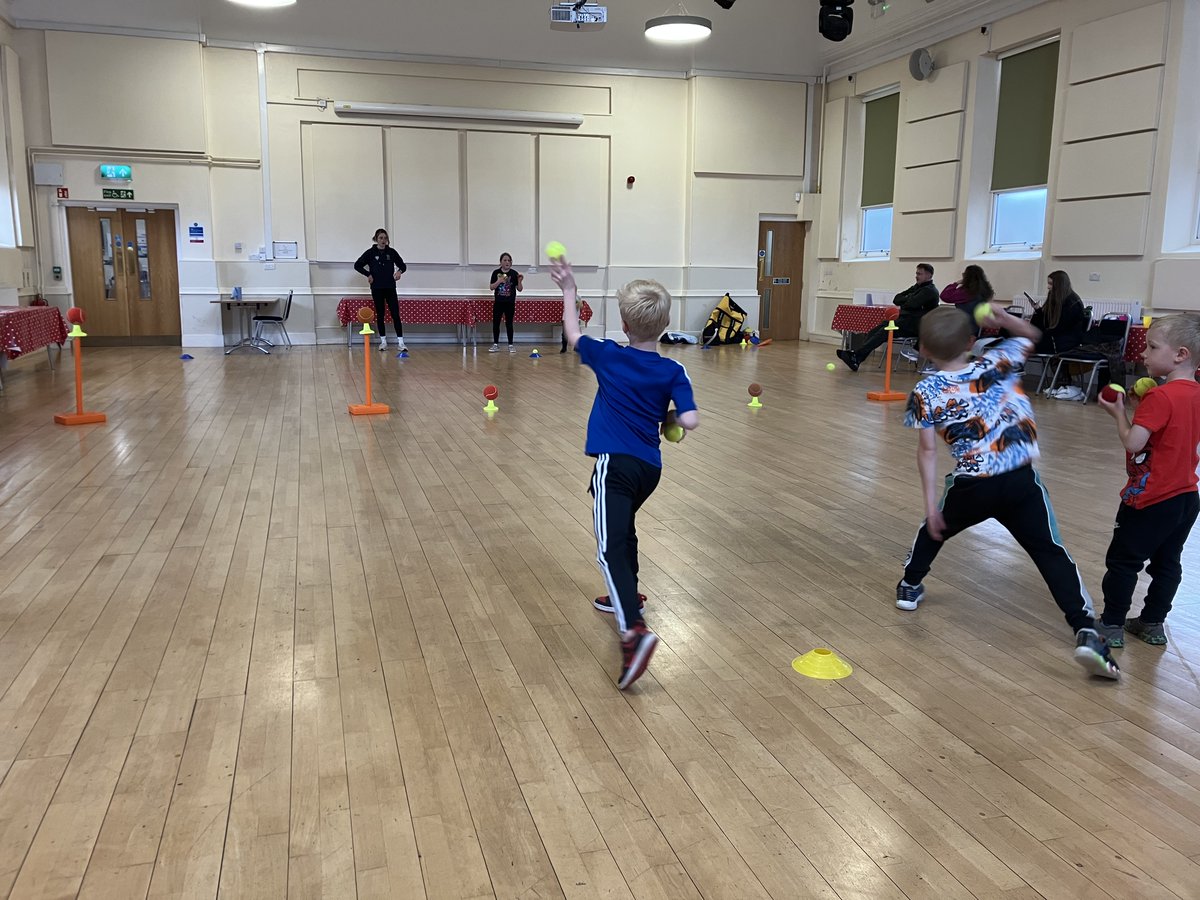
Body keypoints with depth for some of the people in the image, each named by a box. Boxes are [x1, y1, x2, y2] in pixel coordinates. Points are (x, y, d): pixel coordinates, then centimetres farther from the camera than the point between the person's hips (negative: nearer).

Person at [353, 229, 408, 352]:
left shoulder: (391, 252, 4)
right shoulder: (370, 253, 0)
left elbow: (403, 265, 12)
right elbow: (357, 265, 3)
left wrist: (400, 271, -9)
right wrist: (368, 275, -6)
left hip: (390, 288, 1)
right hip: (377, 289, -1)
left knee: (395, 314, -7)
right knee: (380, 315, 6)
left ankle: (400, 342, -8)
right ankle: (383, 341, 15)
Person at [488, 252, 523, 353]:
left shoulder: (514, 273, -1)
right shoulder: (496, 273, 1)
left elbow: (519, 289, 0)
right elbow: (491, 287, -1)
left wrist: (520, 281, -18)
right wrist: (499, 281, -17)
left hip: (510, 303, -1)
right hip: (498, 302, 1)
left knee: (509, 323, 2)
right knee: (495, 323, 3)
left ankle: (510, 345, 9)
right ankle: (496, 345, 11)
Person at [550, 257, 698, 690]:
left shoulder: (608, 357, -2)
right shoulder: (673, 372, 0)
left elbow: (572, 333, 16)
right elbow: (690, 420, -9)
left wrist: (568, 289, 26)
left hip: (615, 464, -5)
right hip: (650, 468, 5)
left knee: (611, 546, -16)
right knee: (624, 526, 30)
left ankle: (634, 630, -34)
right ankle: (627, 596, 46)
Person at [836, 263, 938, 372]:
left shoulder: (930, 291, -5)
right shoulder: (917, 287, 24)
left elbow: (911, 304, -19)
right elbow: (896, 299, 17)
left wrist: (903, 303, 2)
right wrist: (908, 298, -1)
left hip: (914, 324, -8)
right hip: (904, 319, 8)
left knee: (885, 331, -27)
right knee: (874, 331, -14)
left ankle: (856, 355, -37)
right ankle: (856, 360, -31)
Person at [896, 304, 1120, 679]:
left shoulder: (926, 391, -3)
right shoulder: (997, 363, 3)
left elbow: (928, 450, -5)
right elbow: (1031, 335, 25)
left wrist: (931, 504, -1)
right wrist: (1003, 319, 10)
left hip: (971, 487, -1)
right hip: (1021, 482, 1)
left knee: (935, 528, 28)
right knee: (1051, 553, 4)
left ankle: (910, 586, 42)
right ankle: (1086, 631, -8)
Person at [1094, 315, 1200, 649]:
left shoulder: (1160, 397, -21)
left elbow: (1133, 443, -25)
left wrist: (1118, 412, -11)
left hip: (1151, 500, -8)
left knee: (1123, 561, 3)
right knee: (1167, 563, 16)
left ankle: (1112, 625, 10)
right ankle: (1153, 623, 26)